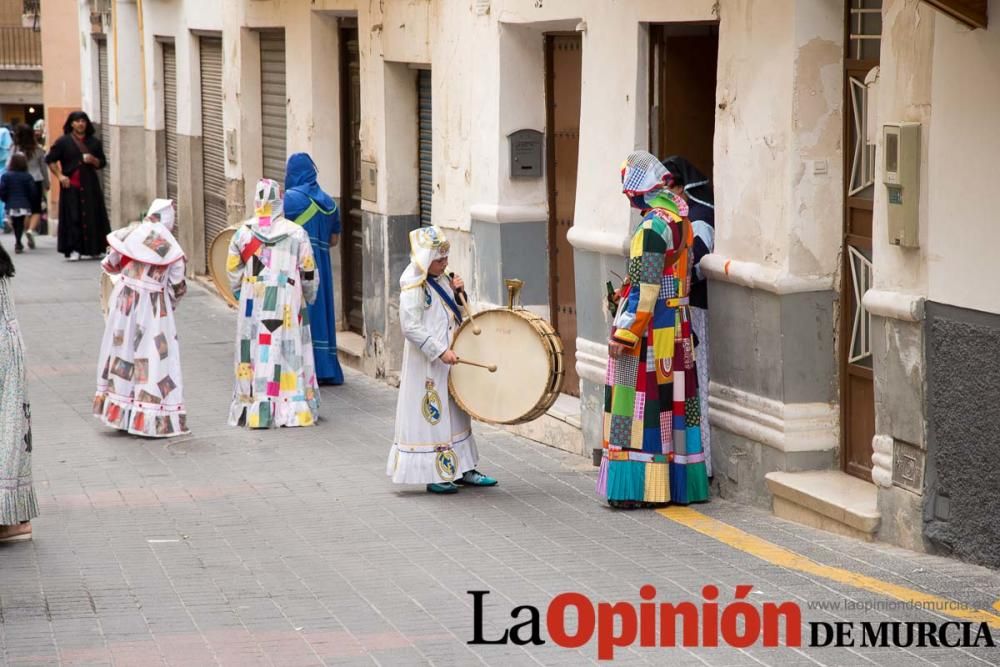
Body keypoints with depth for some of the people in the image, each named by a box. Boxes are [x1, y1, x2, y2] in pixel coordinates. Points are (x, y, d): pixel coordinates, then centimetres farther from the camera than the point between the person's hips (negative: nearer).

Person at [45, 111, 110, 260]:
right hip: (71, 186, -2)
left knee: (92, 216, 0)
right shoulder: (63, 141, 3)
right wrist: (60, 176, -6)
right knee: (73, 217, -7)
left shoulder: (94, 142, 10)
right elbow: (50, 159, 5)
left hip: (90, 185, 2)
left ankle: (94, 248, 8)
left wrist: (93, 160, -8)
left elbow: (102, 163, 14)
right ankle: (74, 249, -6)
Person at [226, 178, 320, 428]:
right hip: (288, 304, -1)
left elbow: (233, 272, 6)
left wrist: (242, 296, 21)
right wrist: (308, 297, 17)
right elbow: (308, 272, 1)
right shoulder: (297, 233, -4)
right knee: (289, 352, 5)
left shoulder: (243, 234, -1)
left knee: (256, 354, 5)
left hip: (253, 305, 1)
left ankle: (254, 410, 4)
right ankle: (293, 408, 7)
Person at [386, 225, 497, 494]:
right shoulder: (414, 287, -18)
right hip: (426, 364, -9)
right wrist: (440, 351, -27)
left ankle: (462, 470, 23)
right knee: (431, 414, -2)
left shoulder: (440, 280, 9)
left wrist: (456, 292, 2)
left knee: (456, 412, 15)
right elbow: (410, 326, -23)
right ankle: (434, 475, 5)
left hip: (447, 359, 9)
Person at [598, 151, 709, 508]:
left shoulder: (652, 227, -19)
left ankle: (641, 487, -1)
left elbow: (645, 290, -22)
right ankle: (679, 483, 18)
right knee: (673, 400, 12)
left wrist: (622, 335, -19)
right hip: (676, 326, 9)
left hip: (650, 328, -9)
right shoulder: (679, 219, 9)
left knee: (642, 403, -3)